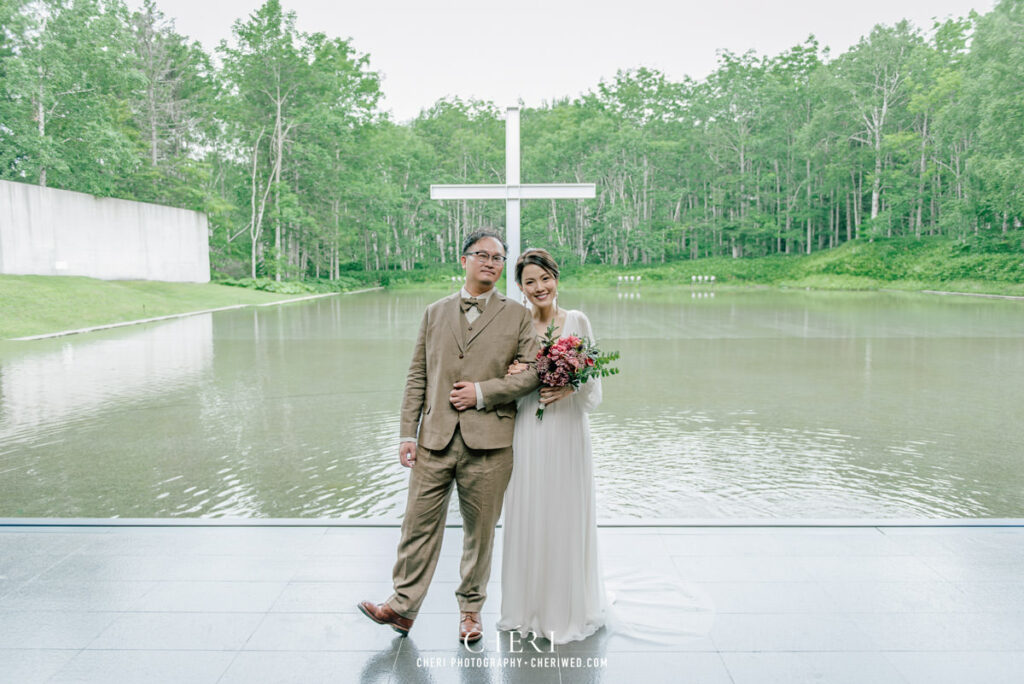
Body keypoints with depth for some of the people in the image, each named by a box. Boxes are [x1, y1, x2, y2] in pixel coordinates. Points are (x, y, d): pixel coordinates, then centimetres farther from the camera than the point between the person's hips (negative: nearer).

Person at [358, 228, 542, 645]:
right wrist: (407, 434, 3)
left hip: (488, 443, -1)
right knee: (419, 525, 5)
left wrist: (483, 391, -11)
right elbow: (417, 377, 10)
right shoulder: (435, 313, 13)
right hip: (435, 439, 2)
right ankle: (403, 606, 19)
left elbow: (532, 373, -2)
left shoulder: (517, 316, 6)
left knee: (480, 531, 9)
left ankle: (470, 608, 28)